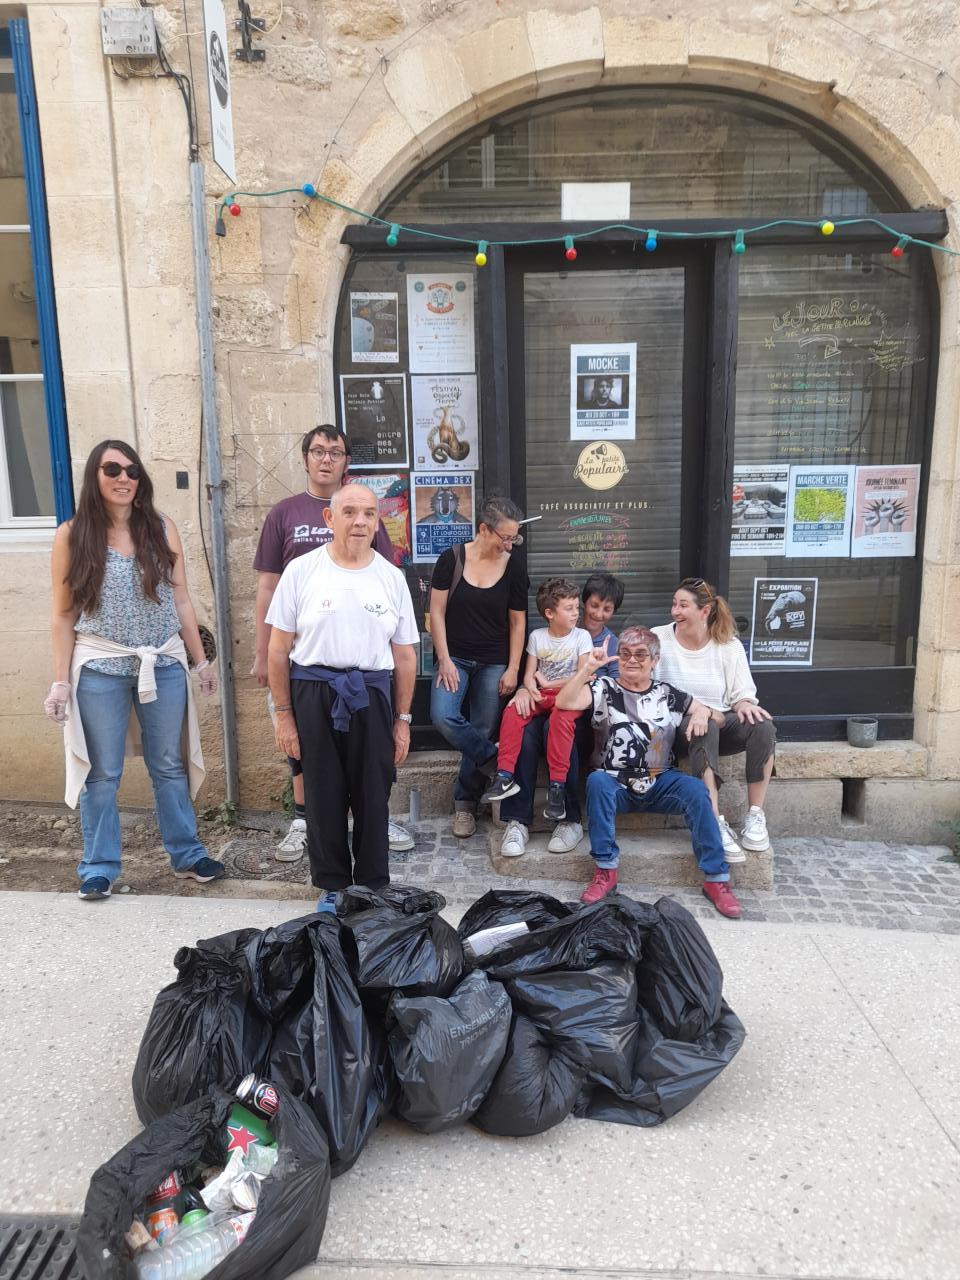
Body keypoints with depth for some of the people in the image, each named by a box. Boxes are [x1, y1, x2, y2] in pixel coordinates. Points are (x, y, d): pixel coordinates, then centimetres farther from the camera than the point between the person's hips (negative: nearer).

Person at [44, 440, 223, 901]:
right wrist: (60, 681, -3)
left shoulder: (162, 528, 2)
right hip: (100, 670, -1)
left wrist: (201, 660, 8)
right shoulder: (72, 536, -3)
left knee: (169, 766, 13)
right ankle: (99, 867, 23)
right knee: (101, 773, 9)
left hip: (164, 665, 2)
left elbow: (180, 599, 7)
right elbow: (63, 616, 0)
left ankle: (187, 854, 26)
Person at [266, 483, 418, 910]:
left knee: (373, 796, 8)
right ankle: (332, 885, 26)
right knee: (323, 796, 8)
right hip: (314, 694, -1)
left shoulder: (392, 578, 5)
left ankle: (374, 885, 25)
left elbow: (405, 656, 8)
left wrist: (402, 719, 6)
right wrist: (283, 714, -1)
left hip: (372, 695, 1)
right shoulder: (301, 571, -1)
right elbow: (279, 649, 1)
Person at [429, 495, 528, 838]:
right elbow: (437, 612, -4)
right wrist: (444, 660, -10)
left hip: (493, 664, 1)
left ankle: (464, 804, 17)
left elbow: (517, 622, 3)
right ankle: (496, 762, -1)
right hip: (454, 657, -1)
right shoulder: (451, 559, -6)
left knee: (482, 732, 2)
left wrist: (512, 669, -3)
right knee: (443, 717, -23)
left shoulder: (514, 569, -1)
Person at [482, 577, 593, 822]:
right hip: (540, 695, 3)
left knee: (561, 719, -36)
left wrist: (548, 683, -8)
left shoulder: (581, 637, 0)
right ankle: (505, 776, -24)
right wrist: (528, 689, -21)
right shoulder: (537, 636, 7)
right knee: (513, 711, -26)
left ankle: (557, 785, -29)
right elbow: (529, 674, 3)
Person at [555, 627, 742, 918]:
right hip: (617, 785, -1)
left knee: (695, 789, -27)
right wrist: (588, 668, -24)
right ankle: (605, 870, -25)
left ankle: (716, 877, -19)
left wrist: (700, 714, -3)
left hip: (661, 784, 2)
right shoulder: (605, 689, 2)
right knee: (597, 780, -34)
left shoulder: (667, 694, 10)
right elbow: (564, 703, -13)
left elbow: (701, 708, 22)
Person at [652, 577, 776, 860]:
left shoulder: (729, 645, 5)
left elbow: (743, 693, 7)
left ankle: (755, 816, -23)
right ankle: (716, 823, -40)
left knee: (762, 724, -29)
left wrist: (744, 704, -19)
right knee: (703, 725, -38)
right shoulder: (657, 639, 0)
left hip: (722, 723, 3)